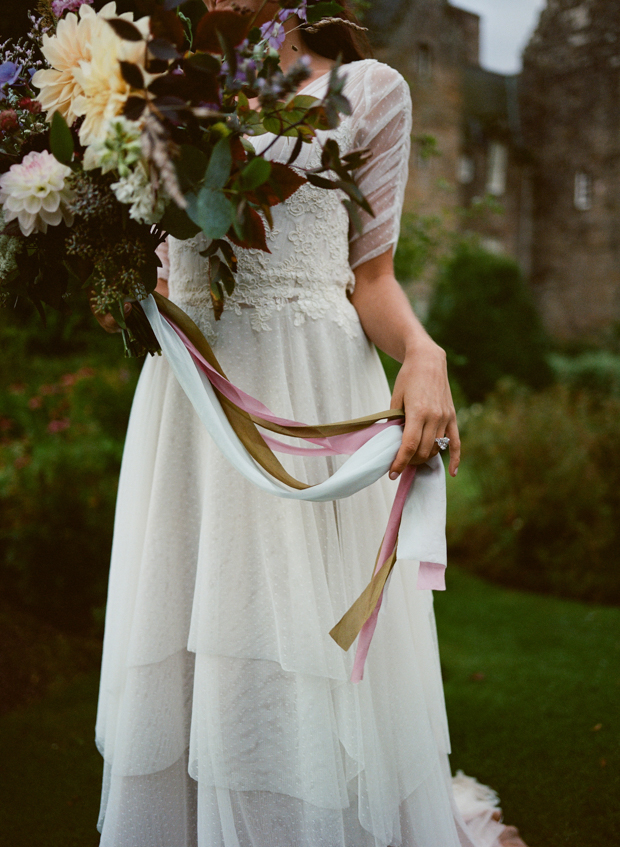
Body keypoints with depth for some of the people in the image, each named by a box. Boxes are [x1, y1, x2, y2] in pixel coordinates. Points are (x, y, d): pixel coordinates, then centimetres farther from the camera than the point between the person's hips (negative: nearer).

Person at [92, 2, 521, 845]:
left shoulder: (367, 91, 8)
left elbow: (370, 277, 4)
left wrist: (423, 354, -15)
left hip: (312, 394, -3)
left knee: (310, 662, -3)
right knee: (184, 655, 6)